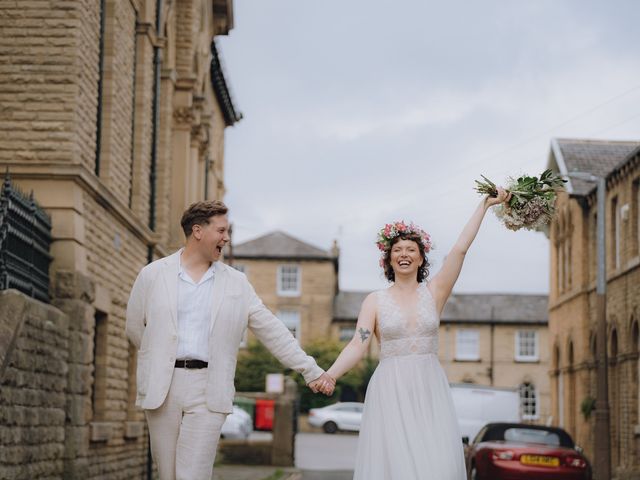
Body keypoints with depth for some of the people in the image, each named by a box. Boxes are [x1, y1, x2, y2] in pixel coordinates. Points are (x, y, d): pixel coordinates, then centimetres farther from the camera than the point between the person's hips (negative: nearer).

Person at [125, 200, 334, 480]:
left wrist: (310, 370, 5)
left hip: (208, 391, -1)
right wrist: (167, 362, 11)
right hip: (161, 387, 1)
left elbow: (273, 332, 8)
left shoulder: (236, 283, 8)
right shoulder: (153, 275, 5)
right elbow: (135, 329, 12)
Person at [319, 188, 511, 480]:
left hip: (430, 390, 1)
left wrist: (484, 205, -1)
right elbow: (358, 345, -5)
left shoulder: (434, 293, 7)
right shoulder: (375, 301, 4)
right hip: (391, 392, -1)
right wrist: (329, 375, -22)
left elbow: (460, 250, 1)